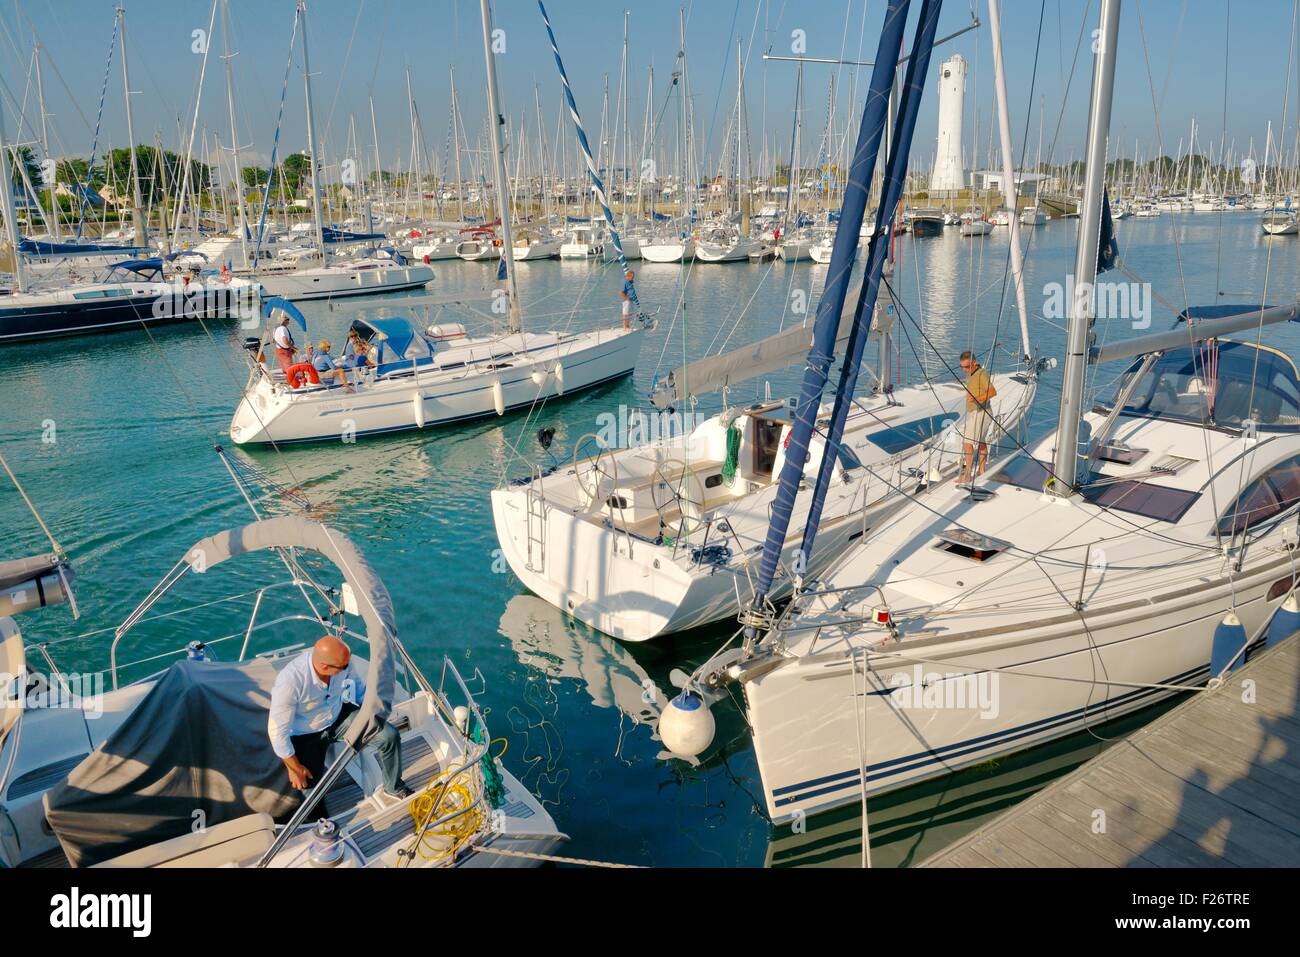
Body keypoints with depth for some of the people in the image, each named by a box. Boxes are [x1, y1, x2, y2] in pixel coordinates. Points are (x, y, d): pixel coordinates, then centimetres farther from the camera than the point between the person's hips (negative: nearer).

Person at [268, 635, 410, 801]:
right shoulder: (290, 682, -37)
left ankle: (394, 787, 12)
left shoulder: (341, 658, -23)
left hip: (338, 716, 3)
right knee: (306, 784, -19)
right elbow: (277, 729, -25)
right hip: (306, 735, -3)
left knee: (390, 735, -12)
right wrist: (294, 768, -17)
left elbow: (358, 685, 2)